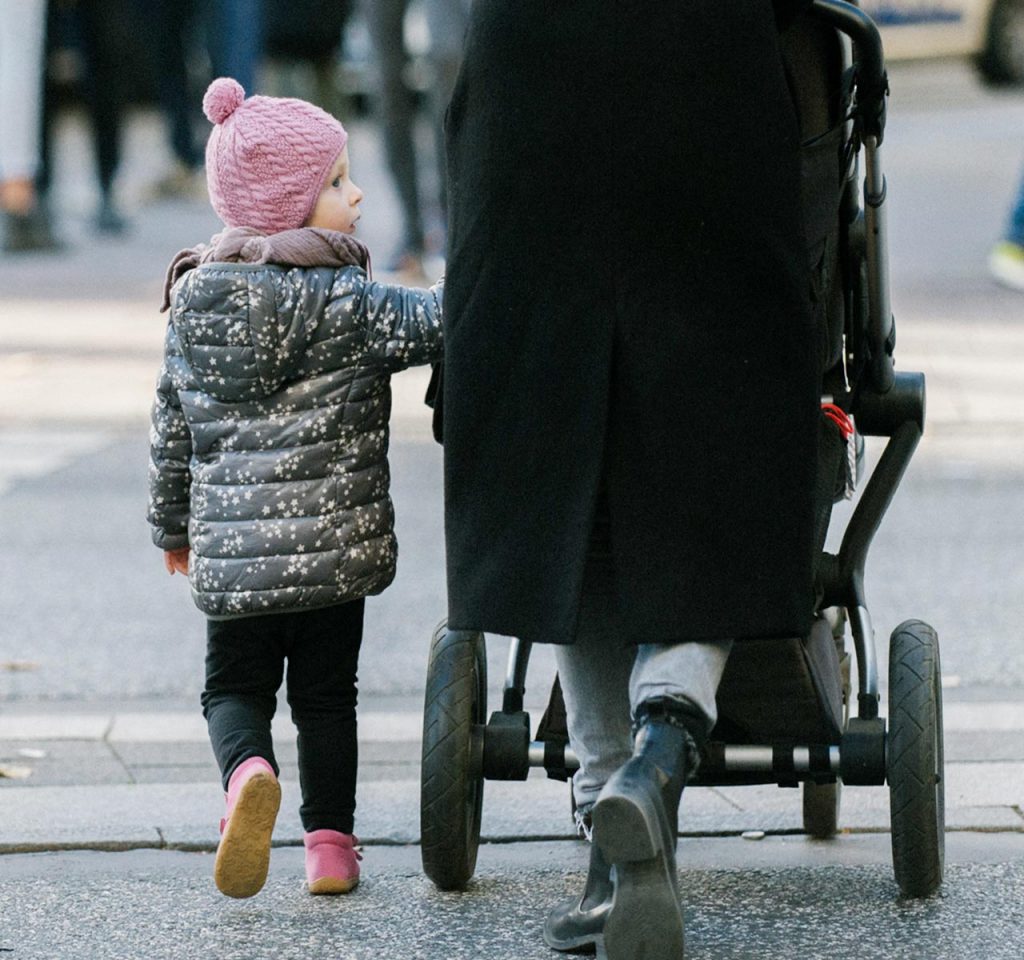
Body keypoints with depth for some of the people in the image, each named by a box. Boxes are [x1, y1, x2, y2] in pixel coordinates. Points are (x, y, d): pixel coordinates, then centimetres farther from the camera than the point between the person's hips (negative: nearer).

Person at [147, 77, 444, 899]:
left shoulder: (194, 300, 6)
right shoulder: (337, 299, -12)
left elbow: (172, 426, 12)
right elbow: (426, 324, -20)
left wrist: (173, 526, 23)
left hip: (232, 548, 3)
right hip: (334, 540, -3)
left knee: (235, 685, 11)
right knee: (326, 691, 12)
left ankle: (248, 770, -19)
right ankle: (331, 844, 14)